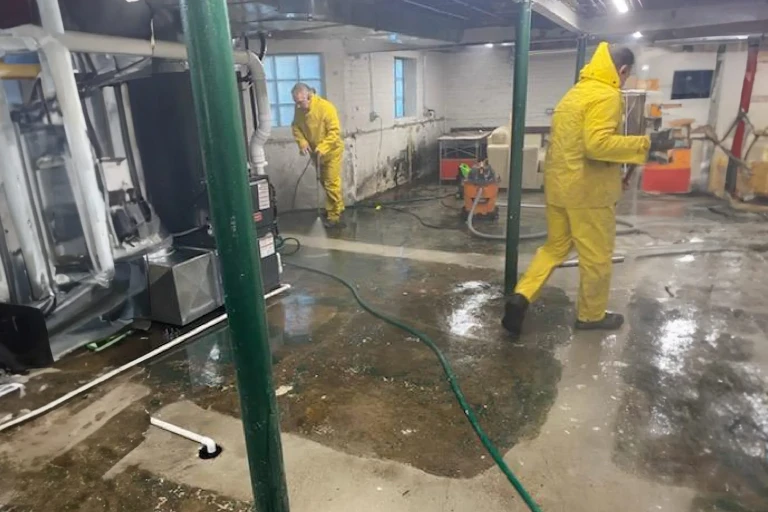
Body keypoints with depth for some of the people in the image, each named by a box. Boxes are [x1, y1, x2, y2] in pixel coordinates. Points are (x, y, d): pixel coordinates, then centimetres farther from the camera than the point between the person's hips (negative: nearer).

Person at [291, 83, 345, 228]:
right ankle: (338, 207, 34)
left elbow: (335, 131, -26)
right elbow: (296, 127, 5)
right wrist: (302, 142, -13)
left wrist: (322, 148, -32)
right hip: (316, 152, 7)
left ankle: (334, 216, 3)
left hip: (331, 151, -7)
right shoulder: (299, 109, -7)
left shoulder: (326, 107, -25)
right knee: (325, 182, 17)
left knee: (331, 183, -6)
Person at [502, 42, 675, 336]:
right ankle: (591, 315, 23)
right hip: (588, 190, -8)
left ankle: (521, 297, 3)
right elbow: (597, 144, -26)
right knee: (596, 256, 8)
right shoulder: (607, 95, -14)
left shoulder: (576, 92, 15)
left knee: (555, 246, 17)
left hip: (559, 185, 9)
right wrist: (646, 144, -18)